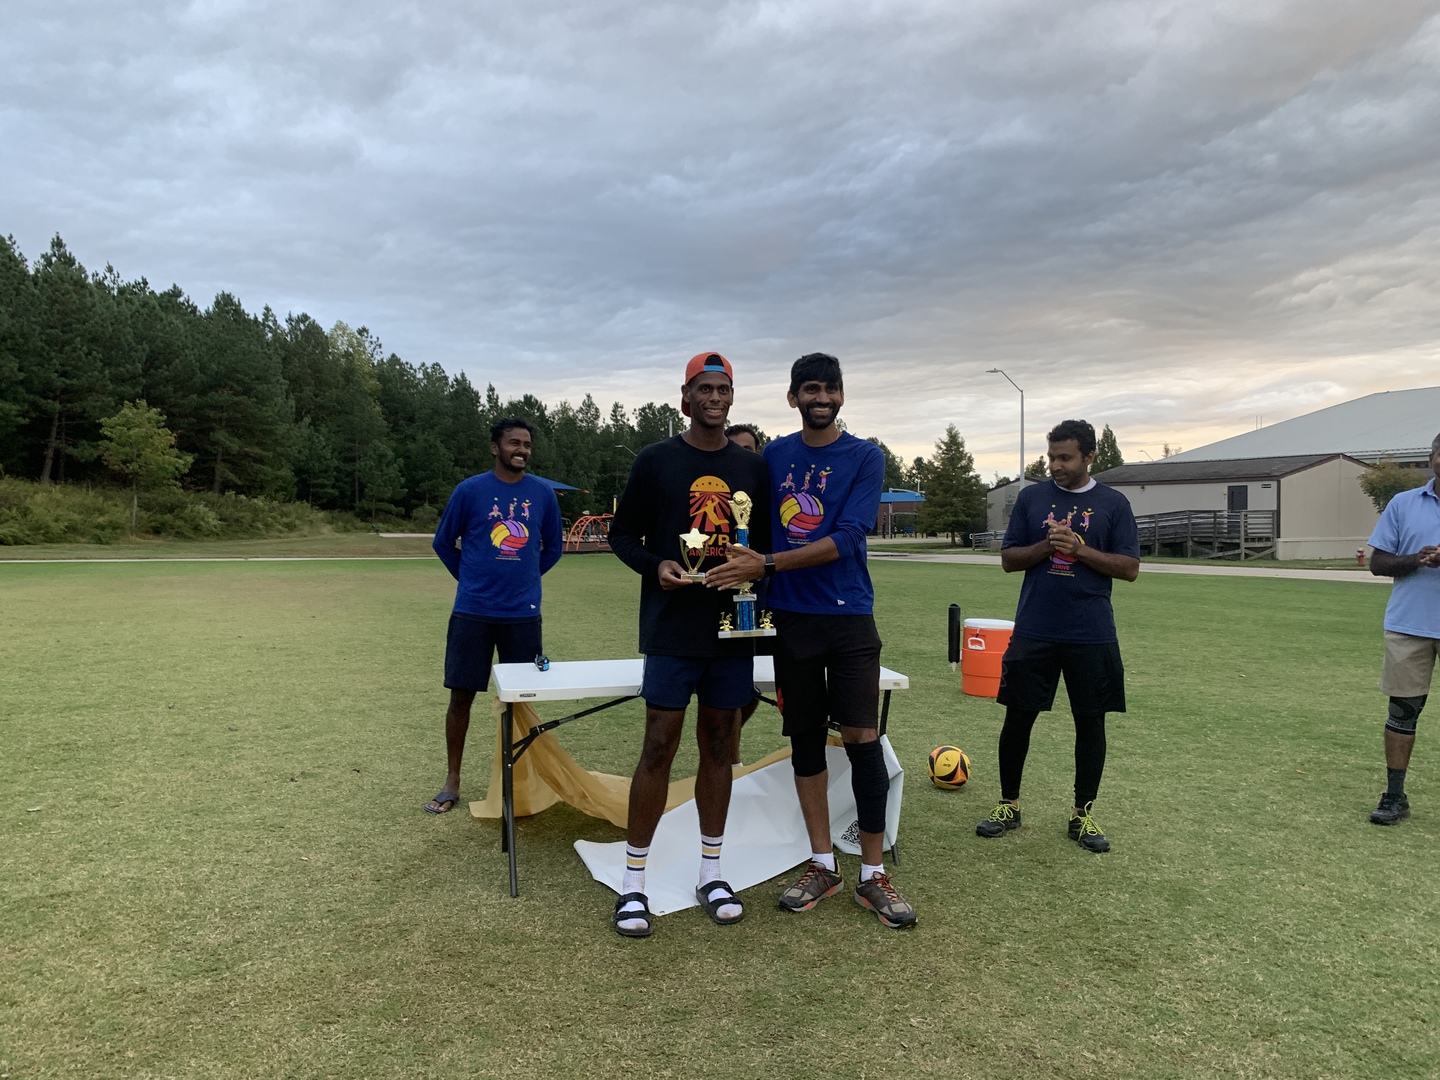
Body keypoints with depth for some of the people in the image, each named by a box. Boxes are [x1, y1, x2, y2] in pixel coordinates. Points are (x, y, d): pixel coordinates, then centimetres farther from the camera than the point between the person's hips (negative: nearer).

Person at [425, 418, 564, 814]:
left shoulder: (543, 494, 2)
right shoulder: (470, 490, -3)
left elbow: (552, 547, 14)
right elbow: (444, 543, 7)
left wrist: (525, 578, 10)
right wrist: (473, 580, 8)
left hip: (523, 614, 1)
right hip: (472, 613, -1)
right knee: (461, 696, 4)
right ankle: (452, 783, 17)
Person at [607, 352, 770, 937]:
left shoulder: (752, 466, 11)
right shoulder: (656, 460, 1)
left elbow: (767, 541, 16)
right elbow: (622, 534, 4)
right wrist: (655, 566, -14)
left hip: (734, 628, 4)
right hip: (672, 629, -3)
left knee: (718, 745, 10)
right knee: (659, 747, -3)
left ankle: (710, 872, 23)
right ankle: (633, 882, 9)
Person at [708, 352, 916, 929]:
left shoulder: (865, 458, -3)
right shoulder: (774, 454, 8)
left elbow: (846, 539, -14)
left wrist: (768, 564, -19)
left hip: (848, 616, -3)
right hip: (790, 616, 3)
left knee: (862, 738, -5)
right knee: (805, 738, 8)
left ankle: (873, 873, 9)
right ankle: (822, 865, 22)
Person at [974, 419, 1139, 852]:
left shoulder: (1113, 503, 2)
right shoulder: (1031, 497, 5)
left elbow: (1130, 568, -1)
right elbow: (1009, 558, 5)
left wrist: (1079, 550, -15)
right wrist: (1046, 546, -13)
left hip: (1091, 635, 0)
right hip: (1033, 632, 1)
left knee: (1091, 722, 7)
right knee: (1018, 717, 5)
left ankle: (1083, 814, 21)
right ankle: (1008, 806, 20)